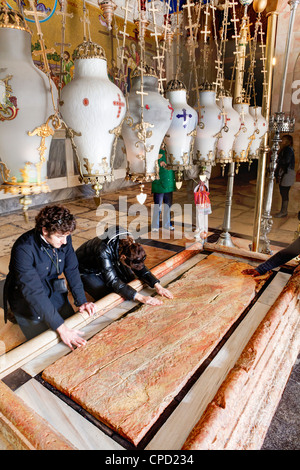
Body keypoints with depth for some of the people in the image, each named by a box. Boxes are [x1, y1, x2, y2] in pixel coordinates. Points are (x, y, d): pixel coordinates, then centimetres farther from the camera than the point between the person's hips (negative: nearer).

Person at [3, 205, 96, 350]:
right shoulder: (23, 249, -33)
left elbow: (72, 270, -5)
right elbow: (33, 292, -36)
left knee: (74, 325, 6)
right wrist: (61, 328, -39)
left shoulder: (64, 239, -16)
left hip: (54, 292, 5)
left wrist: (81, 301, -15)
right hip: (26, 299, -5)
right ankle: (16, 315, 19)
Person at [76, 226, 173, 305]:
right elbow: (113, 281, -40)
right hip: (85, 271, -5)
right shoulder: (103, 251, -43)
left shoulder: (128, 245, -25)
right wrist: (141, 298, -45)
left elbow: (140, 268, -12)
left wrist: (158, 286, -24)